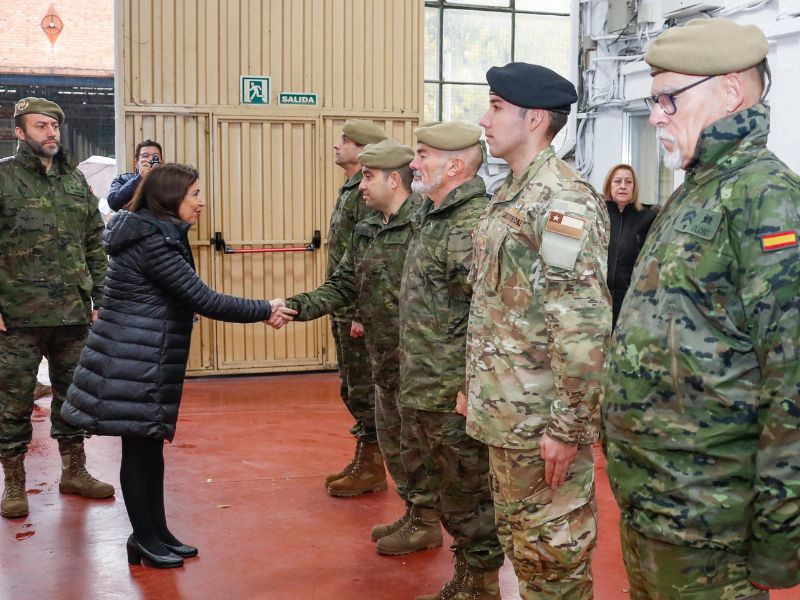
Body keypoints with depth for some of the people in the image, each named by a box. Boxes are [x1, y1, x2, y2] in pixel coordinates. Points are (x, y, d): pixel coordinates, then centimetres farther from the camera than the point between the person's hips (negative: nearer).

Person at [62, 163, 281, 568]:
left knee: (151, 446, 13)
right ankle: (144, 539, 13)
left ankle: (157, 532, 23)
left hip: (145, 360, 10)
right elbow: (205, 301, -22)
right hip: (133, 362, -10)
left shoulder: (155, 235, 12)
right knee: (139, 448, 1)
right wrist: (265, 310, -15)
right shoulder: (153, 242, -19)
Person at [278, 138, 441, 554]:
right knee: (391, 438, 18)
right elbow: (342, 285, 11)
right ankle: (413, 512, 34)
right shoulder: (367, 231, 11)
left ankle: (426, 523, 19)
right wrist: (297, 306, -3)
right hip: (384, 357, 9)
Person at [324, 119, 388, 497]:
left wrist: (361, 313, -23)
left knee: (364, 389, 0)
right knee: (351, 388, 16)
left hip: (359, 309, -10)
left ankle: (372, 470, 10)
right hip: (343, 308, 10)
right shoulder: (349, 190, 14)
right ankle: (362, 461, 27)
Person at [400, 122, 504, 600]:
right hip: (421, 393, 10)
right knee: (438, 491, 20)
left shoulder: (474, 224, -19)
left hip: (454, 398, -10)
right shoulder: (433, 216, 12)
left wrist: (470, 388, -23)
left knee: (467, 499, 5)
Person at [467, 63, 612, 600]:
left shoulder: (562, 199, -18)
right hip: (506, 413, 9)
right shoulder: (509, 195, 12)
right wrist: (476, 387, 19)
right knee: (519, 536, 20)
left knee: (553, 548, 5)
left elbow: (585, 325, -24)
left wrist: (569, 428, -23)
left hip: (542, 419, -9)